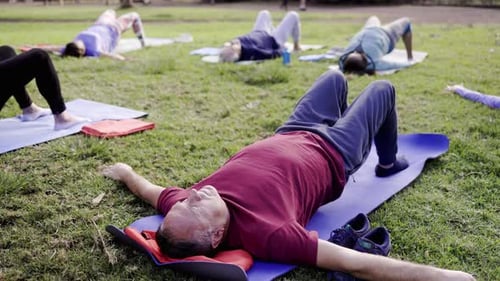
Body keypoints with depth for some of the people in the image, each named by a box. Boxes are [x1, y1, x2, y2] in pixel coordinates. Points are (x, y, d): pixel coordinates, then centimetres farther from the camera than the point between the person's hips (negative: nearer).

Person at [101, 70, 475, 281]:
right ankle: (389, 163, 48)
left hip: (288, 138, 5)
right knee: (382, 88, 18)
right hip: (332, 156, -5)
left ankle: (349, 123, 65)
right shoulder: (264, 232, -48)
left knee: (335, 76, 28)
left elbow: (153, 192, -7)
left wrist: (127, 172, 12)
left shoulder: (188, 208, -30)